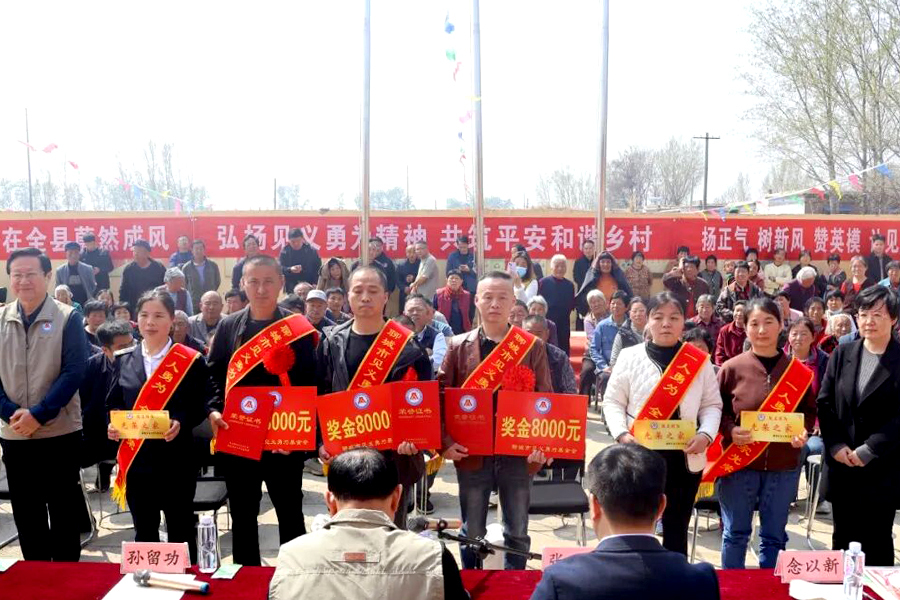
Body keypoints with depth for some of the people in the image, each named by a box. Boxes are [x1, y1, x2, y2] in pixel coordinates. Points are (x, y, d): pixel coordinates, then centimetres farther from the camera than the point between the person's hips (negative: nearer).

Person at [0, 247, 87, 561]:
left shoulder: (68, 318, -5)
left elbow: (73, 372, -10)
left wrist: (38, 414, -17)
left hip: (60, 433, -3)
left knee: (64, 515, 6)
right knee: (25, 515, 13)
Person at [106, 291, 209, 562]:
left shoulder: (191, 360, -5)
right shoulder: (124, 359, 7)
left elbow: (199, 407, -5)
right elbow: (113, 403, 12)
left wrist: (180, 422, -23)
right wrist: (113, 425, -8)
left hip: (176, 458, -3)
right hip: (135, 458, 4)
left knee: (180, 530, 8)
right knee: (143, 530, 16)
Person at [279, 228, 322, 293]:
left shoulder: (312, 251, 2)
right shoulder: (284, 252, 2)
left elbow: (317, 269, 3)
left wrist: (315, 283, -8)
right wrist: (290, 269, -24)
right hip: (291, 288, 0)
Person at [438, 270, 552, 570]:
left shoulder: (533, 346, 2)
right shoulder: (458, 346, 3)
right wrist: (444, 442, -8)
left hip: (519, 453, 0)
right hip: (471, 453, 0)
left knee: (517, 533, 10)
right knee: (471, 533, 12)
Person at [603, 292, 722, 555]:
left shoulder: (700, 361, 4)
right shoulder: (630, 357, 0)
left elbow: (712, 404, 5)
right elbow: (613, 401, 0)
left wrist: (706, 434, -13)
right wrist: (622, 434, -15)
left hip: (685, 456, 2)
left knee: (676, 527, 14)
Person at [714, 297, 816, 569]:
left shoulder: (798, 371, 2)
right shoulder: (731, 368, -5)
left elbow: (809, 411, 10)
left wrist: (803, 432, -10)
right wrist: (731, 430, -18)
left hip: (783, 466, 2)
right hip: (738, 464, -2)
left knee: (774, 536, 14)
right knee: (735, 534, 10)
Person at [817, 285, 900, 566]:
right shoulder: (842, 354, 7)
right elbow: (824, 402, 5)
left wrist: (869, 450, -14)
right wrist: (835, 445, -6)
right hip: (841, 464, 3)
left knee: (876, 542, 6)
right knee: (842, 538, 13)